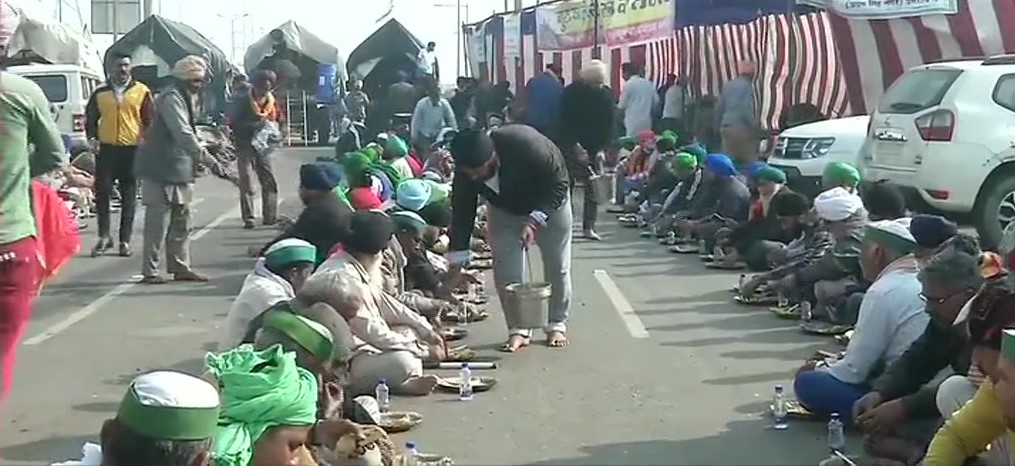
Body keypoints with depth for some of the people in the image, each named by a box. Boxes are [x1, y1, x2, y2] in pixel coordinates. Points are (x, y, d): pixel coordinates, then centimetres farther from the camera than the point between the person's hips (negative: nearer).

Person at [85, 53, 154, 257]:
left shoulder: (142, 92, 4)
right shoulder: (100, 93, 9)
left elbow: (150, 121, 4)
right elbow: (90, 119, 16)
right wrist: (92, 138, 0)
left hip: (132, 150, -1)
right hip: (106, 149, 2)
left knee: (129, 197, 4)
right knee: (102, 192, -4)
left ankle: (125, 240, 10)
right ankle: (104, 237, 6)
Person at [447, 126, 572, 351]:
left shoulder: (528, 145, -41)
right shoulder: (466, 169, -28)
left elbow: (559, 184, -29)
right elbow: (462, 213, -17)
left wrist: (535, 220, -39)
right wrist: (457, 262, -18)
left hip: (549, 204, -3)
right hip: (505, 210, 3)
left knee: (557, 267, 0)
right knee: (506, 271, -6)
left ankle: (557, 325, 15)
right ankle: (518, 329, 5)